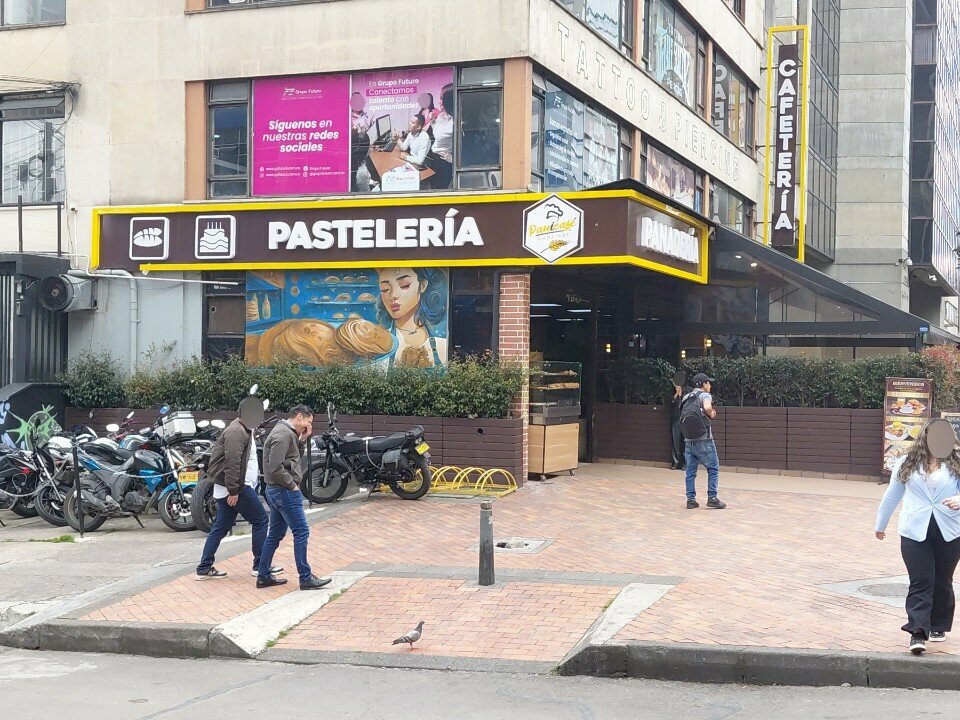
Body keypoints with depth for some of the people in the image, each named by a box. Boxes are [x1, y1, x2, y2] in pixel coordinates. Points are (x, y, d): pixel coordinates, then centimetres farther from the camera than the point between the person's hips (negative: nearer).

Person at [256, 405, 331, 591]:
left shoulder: (286, 432, 15)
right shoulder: (284, 434, -17)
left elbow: (292, 459, 17)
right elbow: (275, 467, -24)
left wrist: (301, 440, 6)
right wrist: (292, 485, -15)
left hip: (275, 491, 11)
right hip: (285, 492, -11)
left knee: (275, 534, 15)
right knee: (301, 532, -6)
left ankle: (264, 576, 19)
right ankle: (305, 578, -4)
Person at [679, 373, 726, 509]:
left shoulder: (686, 398, 14)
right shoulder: (705, 395, -5)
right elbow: (707, 407, -27)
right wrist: (711, 415, -6)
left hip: (689, 441, 6)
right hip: (704, 440, -6)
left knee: (690, 471, 9)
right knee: (713, 468, 4)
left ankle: (691, 499, 9)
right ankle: (712, 498, 1)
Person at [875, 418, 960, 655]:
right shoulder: (907, 463, 6)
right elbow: (892, 495, 16)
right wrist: (880, 524, 23)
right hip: (915, 532, -1)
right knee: (920, 583, -8)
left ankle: (939, 626, 29)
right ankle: (918, 633, -12)